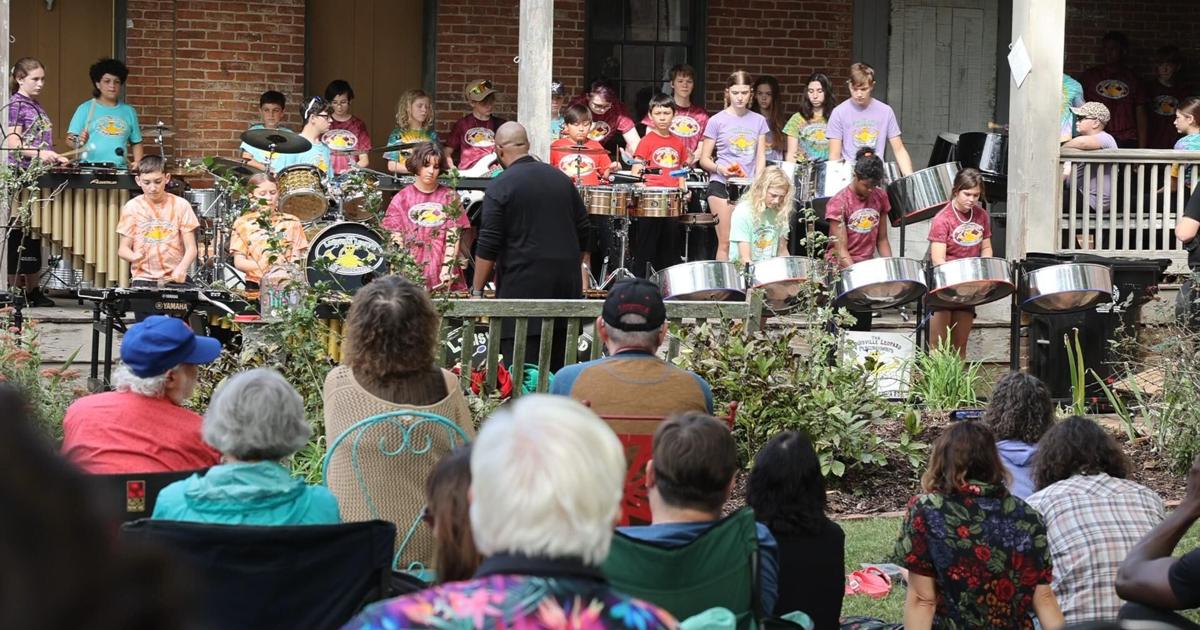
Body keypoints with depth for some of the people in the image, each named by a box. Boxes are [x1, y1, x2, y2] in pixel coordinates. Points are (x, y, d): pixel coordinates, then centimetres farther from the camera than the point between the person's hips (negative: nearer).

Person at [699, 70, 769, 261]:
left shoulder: (758, 121, 10)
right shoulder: (717, 121, 1)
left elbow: (761, 157, 10)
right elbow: (704, 159, 3)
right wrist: (720, 169, -17)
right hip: (722, 186, -3)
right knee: (725, 242, -5)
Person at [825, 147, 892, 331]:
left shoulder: (880, 198, 4)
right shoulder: (839, 203, -12)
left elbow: (881, 240, 10)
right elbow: (841, 250, -15)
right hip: (841, 270, -5)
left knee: (863, 326, 6)